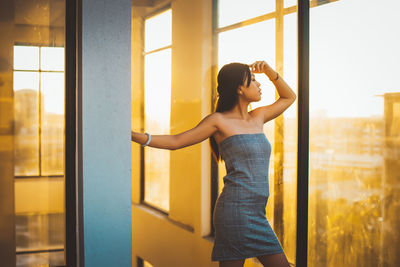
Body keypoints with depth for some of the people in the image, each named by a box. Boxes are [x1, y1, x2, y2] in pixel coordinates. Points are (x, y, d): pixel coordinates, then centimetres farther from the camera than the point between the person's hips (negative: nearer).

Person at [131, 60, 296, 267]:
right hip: (236, 209, -7)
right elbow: (175, 141, 2)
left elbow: (289, 97, 31)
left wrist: (269, 71, 16)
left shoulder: (258, 117, 16)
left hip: (256, 214, 7)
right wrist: (135, 136, -7)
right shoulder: (219, 120, -2)